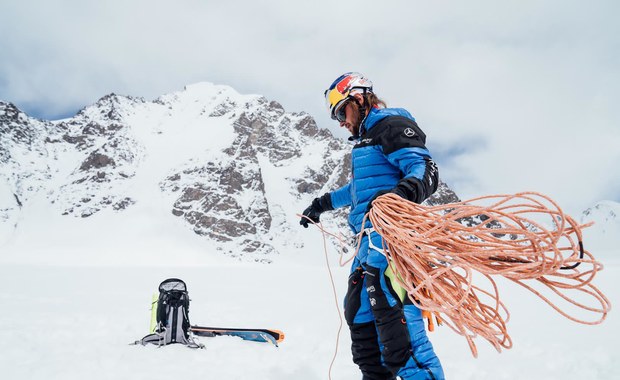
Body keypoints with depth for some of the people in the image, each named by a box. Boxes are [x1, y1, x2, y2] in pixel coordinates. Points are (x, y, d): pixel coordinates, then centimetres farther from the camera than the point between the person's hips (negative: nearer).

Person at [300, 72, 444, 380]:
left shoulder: (391, 124, -2)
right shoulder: (366, 138, 28)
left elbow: (426, 169, -16)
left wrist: (404, 191, -36)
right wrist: (323, 203, 49)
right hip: (372, 234, 11)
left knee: (387, 303, -23)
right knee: (359, 310, 13)